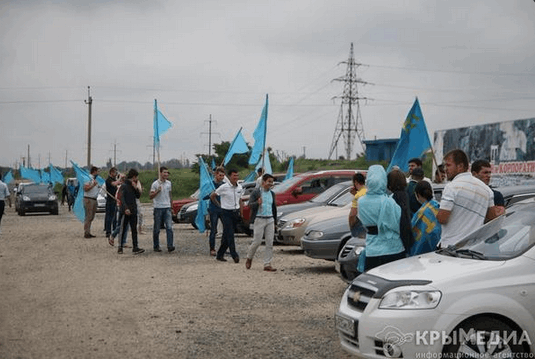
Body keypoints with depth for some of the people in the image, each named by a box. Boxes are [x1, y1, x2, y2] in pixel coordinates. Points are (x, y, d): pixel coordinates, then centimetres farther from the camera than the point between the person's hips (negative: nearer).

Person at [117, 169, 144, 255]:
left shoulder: (133, 185, 14)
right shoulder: (124, 186, -8)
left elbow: (138, 196, 13)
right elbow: (122, 198, -16)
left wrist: (136, 188, -3)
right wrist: (125, 208, -27)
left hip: (133, 211, 7)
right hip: (126, 212, -7)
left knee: (134, 230, 3)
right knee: (123, 229, 1)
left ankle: (135, 247, 3)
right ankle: (120, 247, 9)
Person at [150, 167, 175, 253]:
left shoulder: (169, 183, 11)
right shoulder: (155, 184, -4)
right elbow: (150, 196, -6)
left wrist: (171, 207, 19)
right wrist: (157, 191, -21)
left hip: (167, 208, 3)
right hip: (158, 208, -3)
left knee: (169, 227, -10)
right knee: (157, 229, 4)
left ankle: (170, 246, -14)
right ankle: (156, 246, 15)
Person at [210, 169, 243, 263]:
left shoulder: (239, 187, 6)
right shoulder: (224, 187, -11)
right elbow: (212, 196, -1)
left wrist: (240, 211, 15)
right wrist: (219, 205, 6)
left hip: (236, 213, 5)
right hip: (226, 213, -5)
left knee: (226, 235, 10)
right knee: (230, 235, -11)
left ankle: (220, 254, 19)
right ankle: (234, 255, -14)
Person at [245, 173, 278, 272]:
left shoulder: (272, 194, 13)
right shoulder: (256, 192, -3)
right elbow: (250, 205, -11)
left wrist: (275, 221, 19)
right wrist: (257, 203, -31)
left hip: (270, 220, 5)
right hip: (259, 219, -5)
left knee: (270, 243, 0)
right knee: (257, 241, -5)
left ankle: (267, 265, 3)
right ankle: (249, 258, 21)